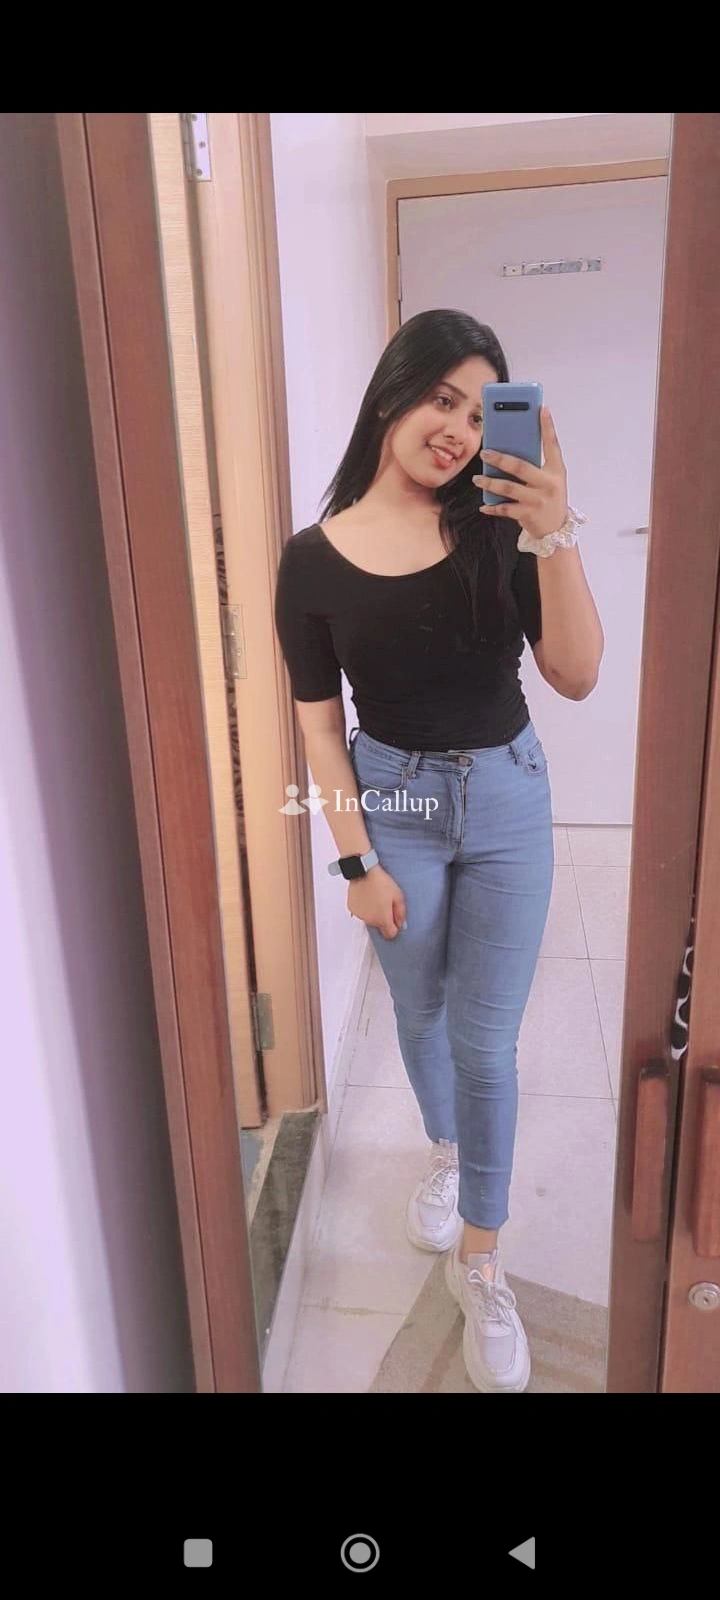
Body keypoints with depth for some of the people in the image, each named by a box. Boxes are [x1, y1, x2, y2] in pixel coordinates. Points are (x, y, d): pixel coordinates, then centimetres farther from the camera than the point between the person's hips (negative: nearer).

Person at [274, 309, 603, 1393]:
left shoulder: (498, 527, -8)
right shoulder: (314, 560, -9)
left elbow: (577, 676, -15)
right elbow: (321, 726, -6)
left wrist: (554, 536, -27)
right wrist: (358, 863, -6)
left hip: (507, 798, 0)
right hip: (392, 803, 1)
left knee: (485, 1038, 4)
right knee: (421, 1012, 19)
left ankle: (480, 1266, 24)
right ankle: (445, 1154, 50)